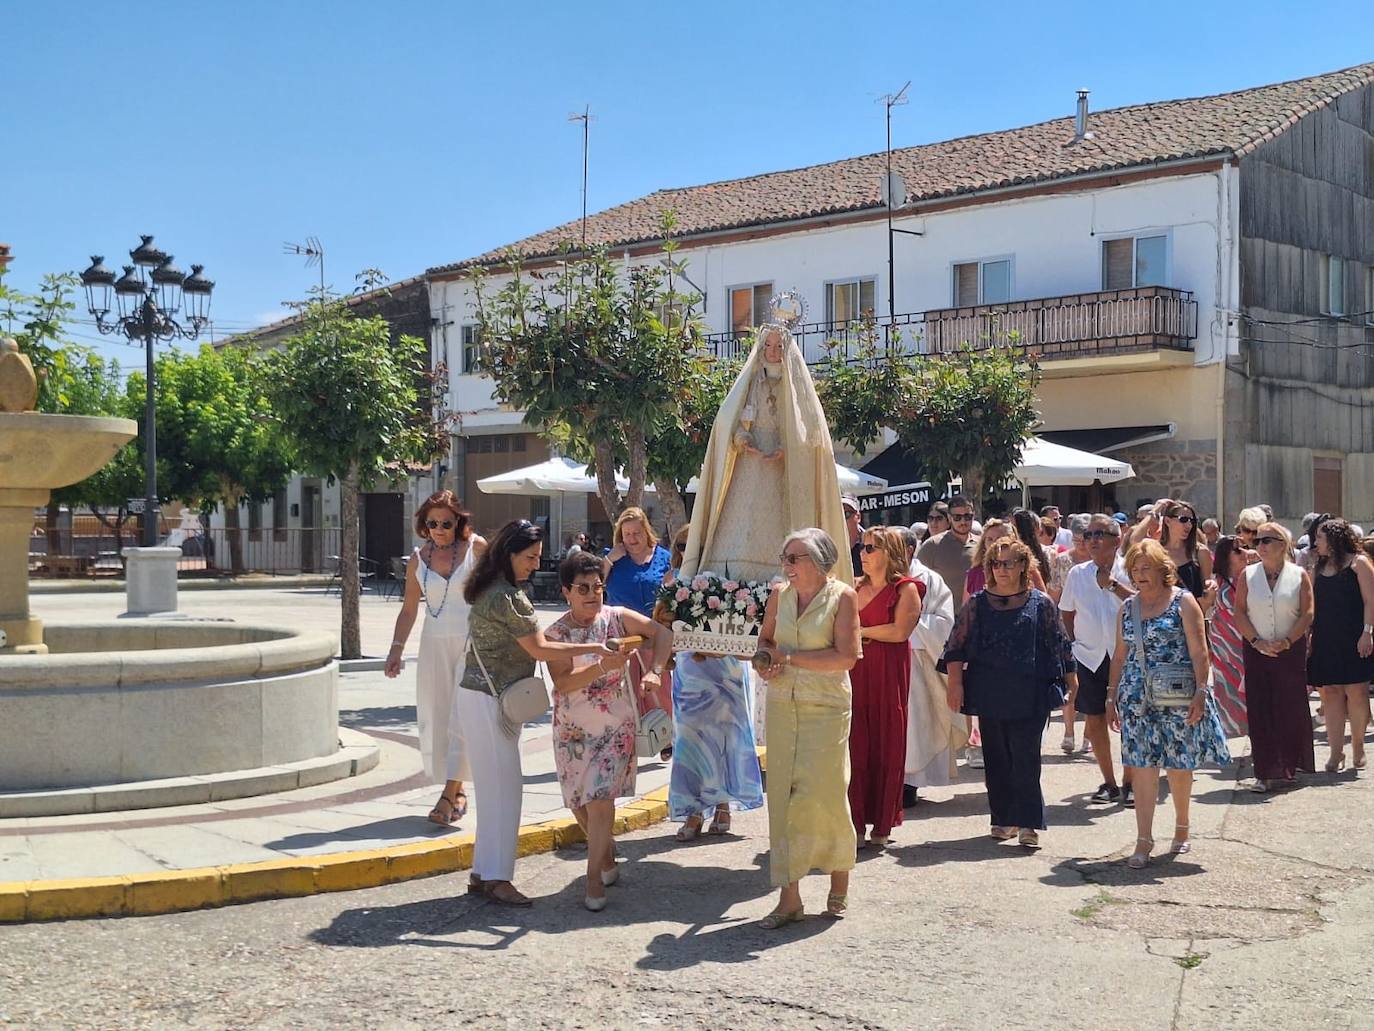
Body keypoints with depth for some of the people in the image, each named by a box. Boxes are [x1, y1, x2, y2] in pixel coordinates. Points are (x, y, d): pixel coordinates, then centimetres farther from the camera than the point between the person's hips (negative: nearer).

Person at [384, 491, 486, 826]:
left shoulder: (476, 547, -4)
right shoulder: (418, 559, 5)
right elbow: (409, 609, 9)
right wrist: (396, 650, 2)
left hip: (473, 641, -4)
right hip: (435, 644, 4)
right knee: (434, 716, 4)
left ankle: (450, 794, -13)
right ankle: (458, 793, 16)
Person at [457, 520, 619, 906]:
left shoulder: (488, 589, 12)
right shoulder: (508, 597, -18)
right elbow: (540, 649, -16)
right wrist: (594, 648, -13)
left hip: (479, 695, 10)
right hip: (488, 700, -10)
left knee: (493, 787, 12)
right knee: (504, 786, -6)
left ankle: (483, 872, 16)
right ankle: (495, 877, -2)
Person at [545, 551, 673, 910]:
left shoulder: (617, 618, -4)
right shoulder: (555, 634, -6)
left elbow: (662, 633, 3)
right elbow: (563, 682, -18)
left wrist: (654, 671, -11)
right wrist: (604, 666, -30)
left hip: (615, 727, -2)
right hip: (572, 730, 2)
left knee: (600, 799, -12)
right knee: (579, 803, 10)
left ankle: (595, 880, -5)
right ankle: (608, 857, 36)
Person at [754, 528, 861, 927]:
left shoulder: (842, 596, -8)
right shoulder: (779, 595, 6)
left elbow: (847, 657, -15)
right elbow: (765, 640, 20)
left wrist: (790, 658, -13)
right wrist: (767, 660, -3)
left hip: (827, 706, -4)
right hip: (782, 704, 4)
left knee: (824, 794, -2)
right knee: (783, 795, 1)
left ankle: (839, 883, 22)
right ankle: (788, 897, 7)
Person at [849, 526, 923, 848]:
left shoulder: (906, 589, 0)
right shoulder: (855, 588, 16)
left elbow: (900, 631, -12)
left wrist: (860, 631, -3)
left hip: (888, 674, -4)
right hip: (855, 673, 5)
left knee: (887, 747, 1)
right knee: (855, 746, 0)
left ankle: (881, 826, 8)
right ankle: (855, 822, 6)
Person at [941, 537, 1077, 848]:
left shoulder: (1041, 603, 2)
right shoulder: (977, 604, 5)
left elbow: (1060, 645, 6)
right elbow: (957, 646, 5)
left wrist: (1072, 682, 5)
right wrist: (956, 682, -4)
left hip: (1029, 697, -2)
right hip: (989, 695, 2)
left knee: (1025, 758, -7)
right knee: (996, 758, 9)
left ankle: (1028, 823, -3)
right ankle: (1004, 819, 20)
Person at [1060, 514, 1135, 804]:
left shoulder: (1128, 571, -3)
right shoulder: (1077, 574, 6)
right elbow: (1067, 615, 15)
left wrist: (1113, 585, -18)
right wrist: (1075, 644, 8)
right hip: (1089, 657, 3)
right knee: (1094, 720, 5)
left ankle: (1129, 782, 13)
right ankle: (1109, 783, 18)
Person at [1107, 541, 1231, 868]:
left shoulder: (1183, 601, -3)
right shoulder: (1128, 607, 11)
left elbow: (1199, 651, -7)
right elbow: (1120, 655, 15)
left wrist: (1201, 692, -15)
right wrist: (1111, 697, 13)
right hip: (1137, 699, 3)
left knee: (1179, 765, 6)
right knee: (1142, 766, -2)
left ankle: (1182, 828, 28)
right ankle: (1144, 841, -2)